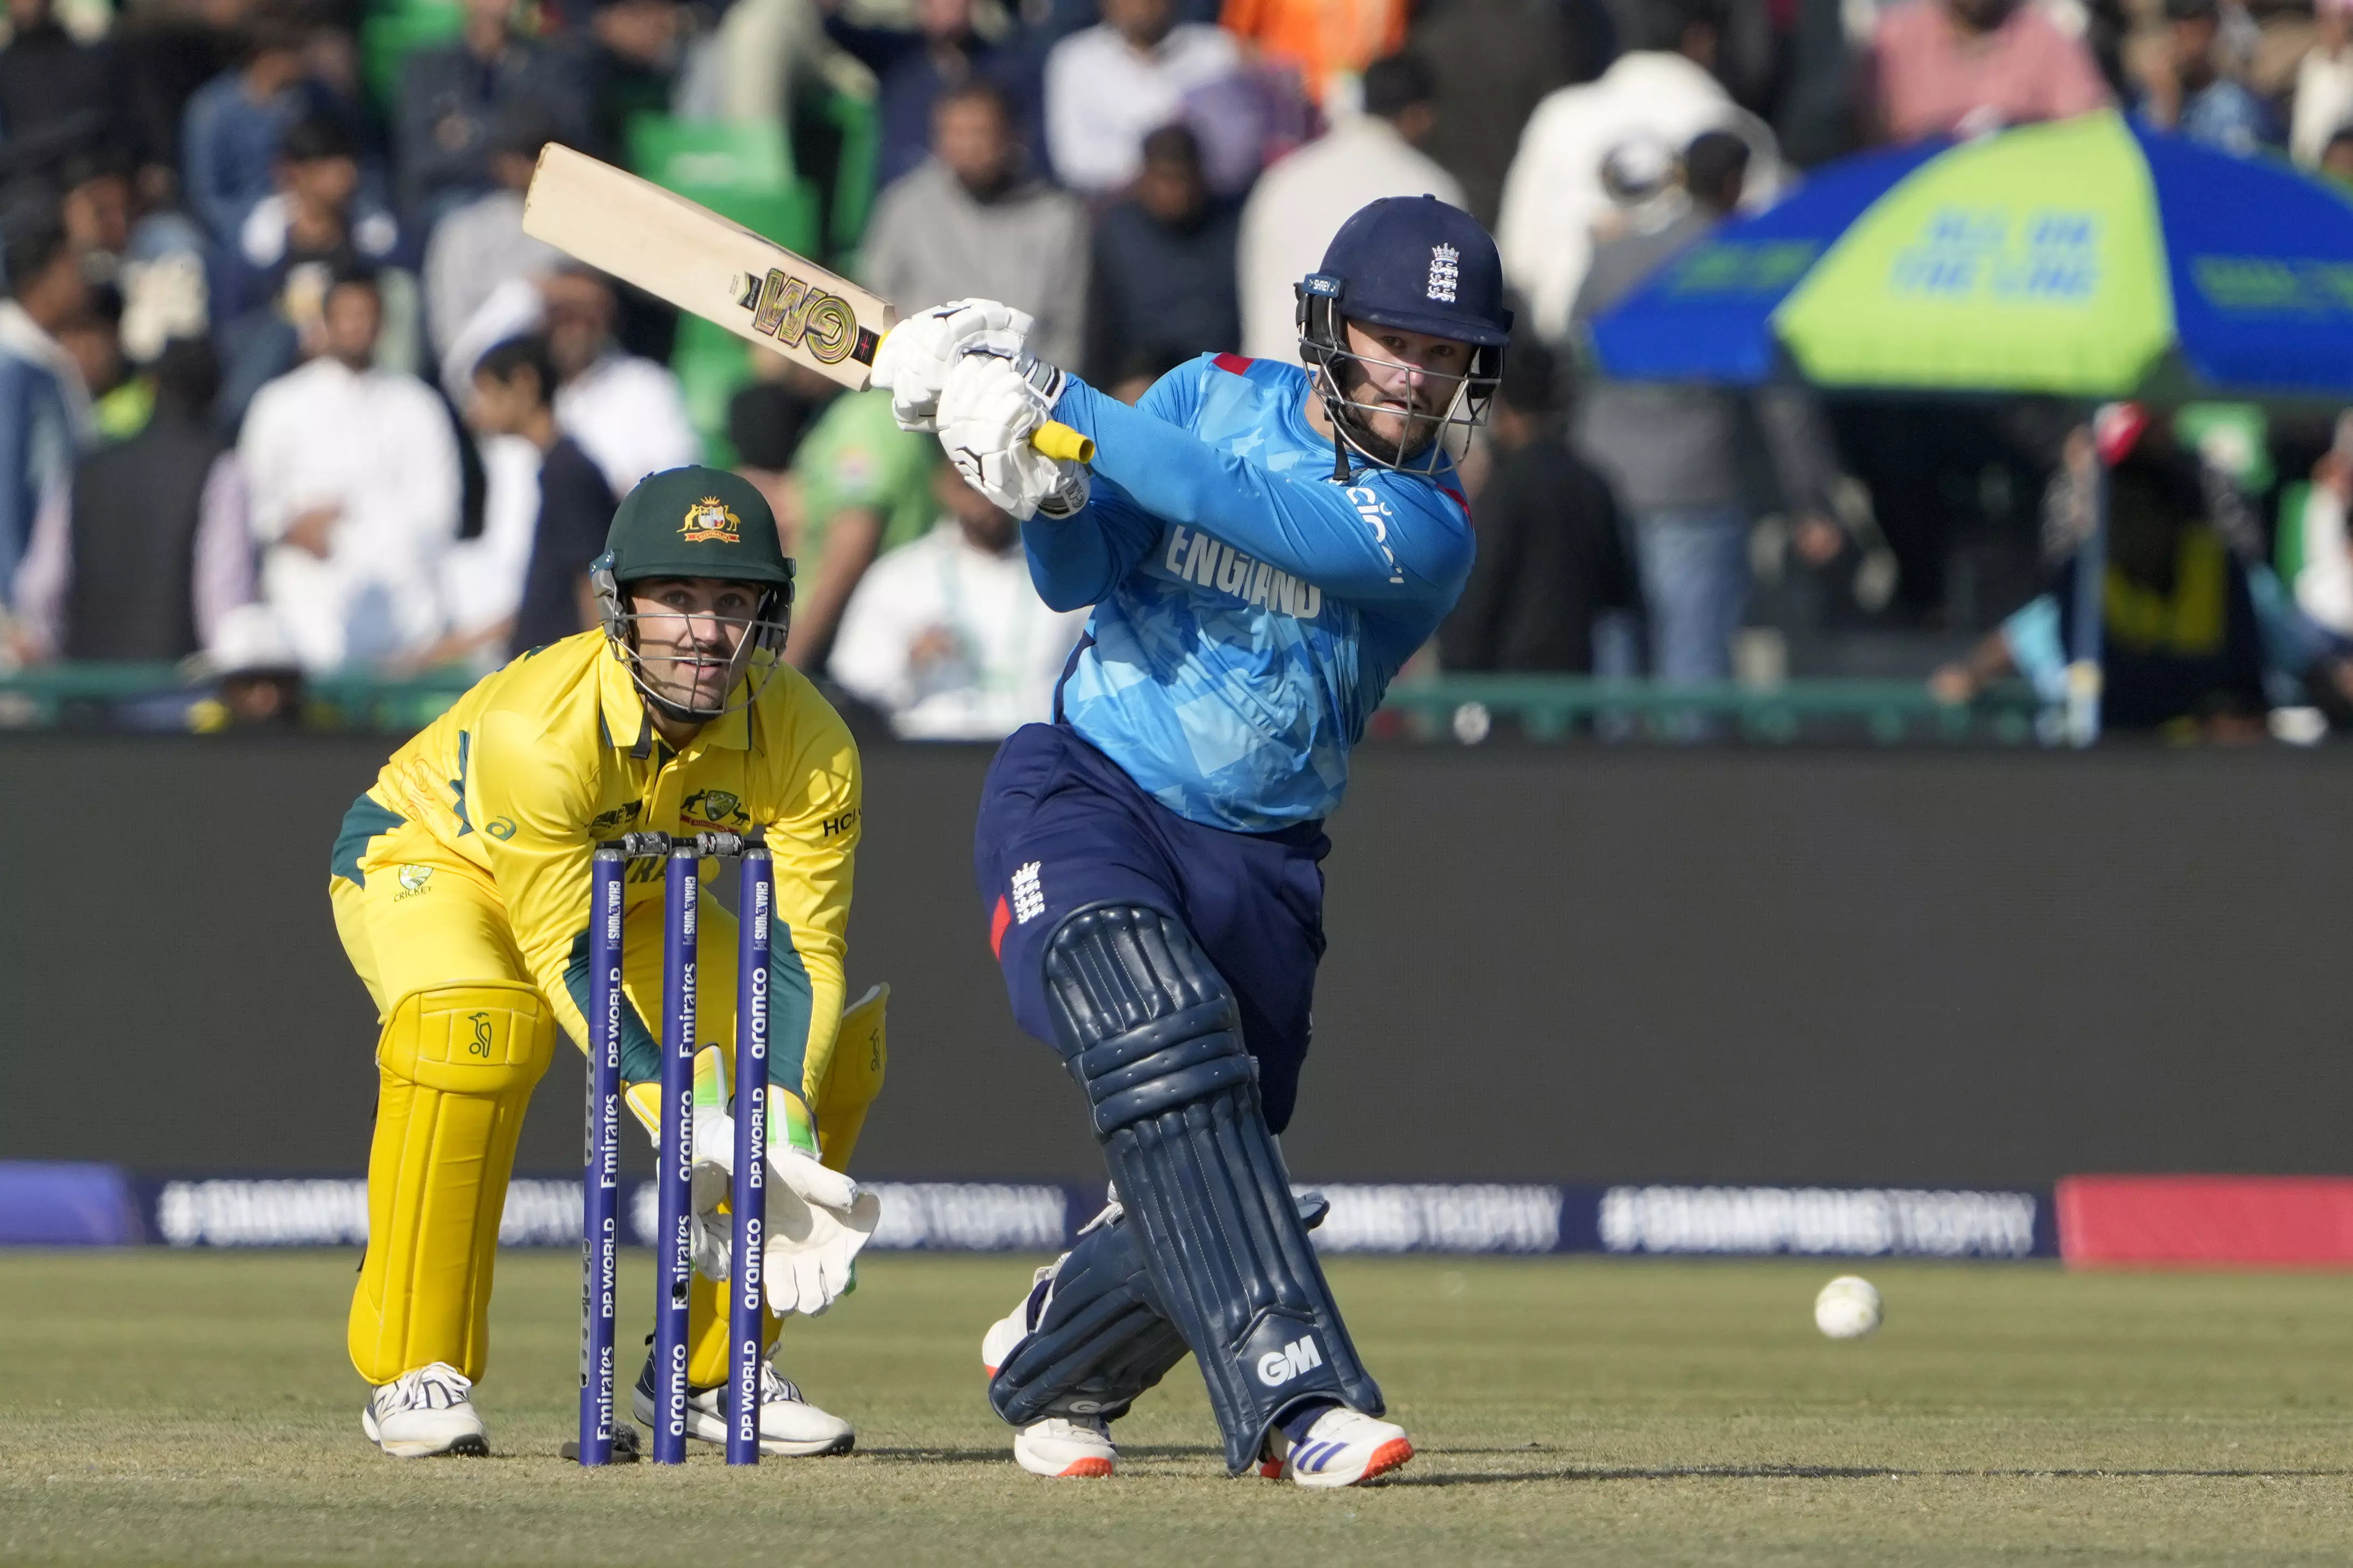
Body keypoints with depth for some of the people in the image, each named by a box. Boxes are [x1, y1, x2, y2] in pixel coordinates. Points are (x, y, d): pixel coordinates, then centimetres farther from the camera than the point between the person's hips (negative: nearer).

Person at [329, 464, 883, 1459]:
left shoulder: (808, 744, -25)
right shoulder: (533, 730, -39)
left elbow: (799, 952, -25)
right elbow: (566, 958, -36)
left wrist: (782, 1133, -41)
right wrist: (688, 1128, -43)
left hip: (626, 890, 5)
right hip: (422, 857, -5)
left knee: (834, 1046, -9)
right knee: (473, 1027, -37)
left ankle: (709, 1371, 5)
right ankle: (415, 1371, -24)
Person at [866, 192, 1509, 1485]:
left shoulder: (1428, 530, -6)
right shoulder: (1216, 397, 4)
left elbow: (1249, 517, -21)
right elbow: (1078, 577, -2)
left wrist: (1062, 407, -25)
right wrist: (1047, 490, -24)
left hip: (1257, 867, 2)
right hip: (1083, 797, -2)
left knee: (1205, 1175, 2)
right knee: (1163, 1041, -29)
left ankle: (1045, 1367, 35)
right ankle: (1293, 1396, -38)